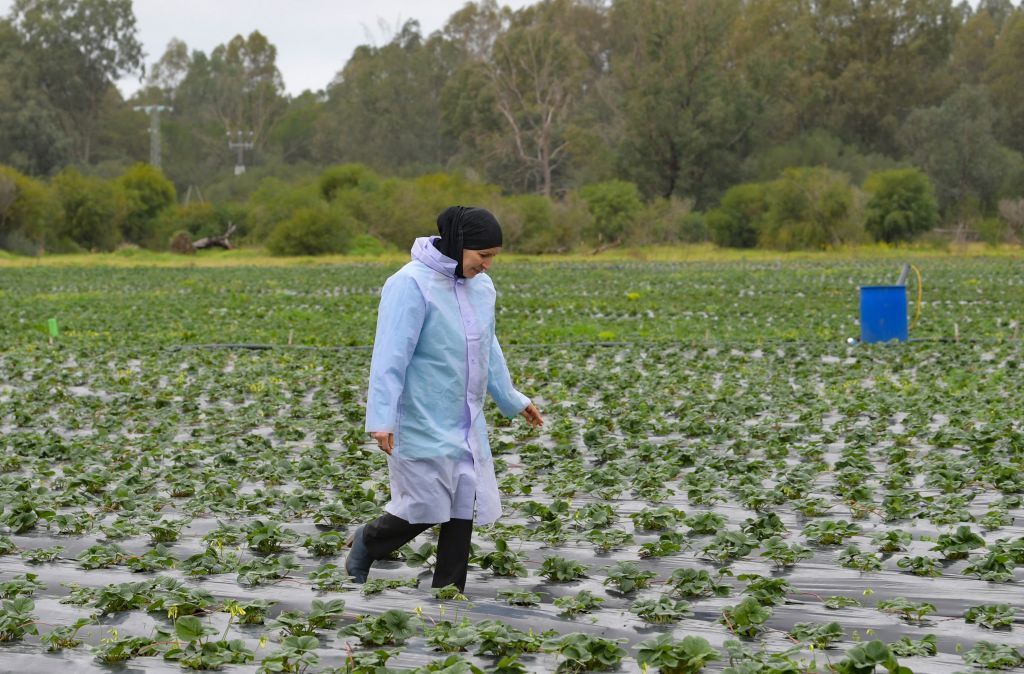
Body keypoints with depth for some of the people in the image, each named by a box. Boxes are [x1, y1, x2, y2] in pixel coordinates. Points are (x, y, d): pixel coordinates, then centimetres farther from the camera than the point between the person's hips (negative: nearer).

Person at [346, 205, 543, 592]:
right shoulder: (411, 285, -16)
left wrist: (512, 401, 30)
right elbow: (390, 358, -19)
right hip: (421, 425, -7)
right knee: (425, 509, -5)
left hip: (466, 426, 8)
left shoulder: (481, 286, 9)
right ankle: (365, 544, 22)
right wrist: (382, 420, -23)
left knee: (464, 510, 5)